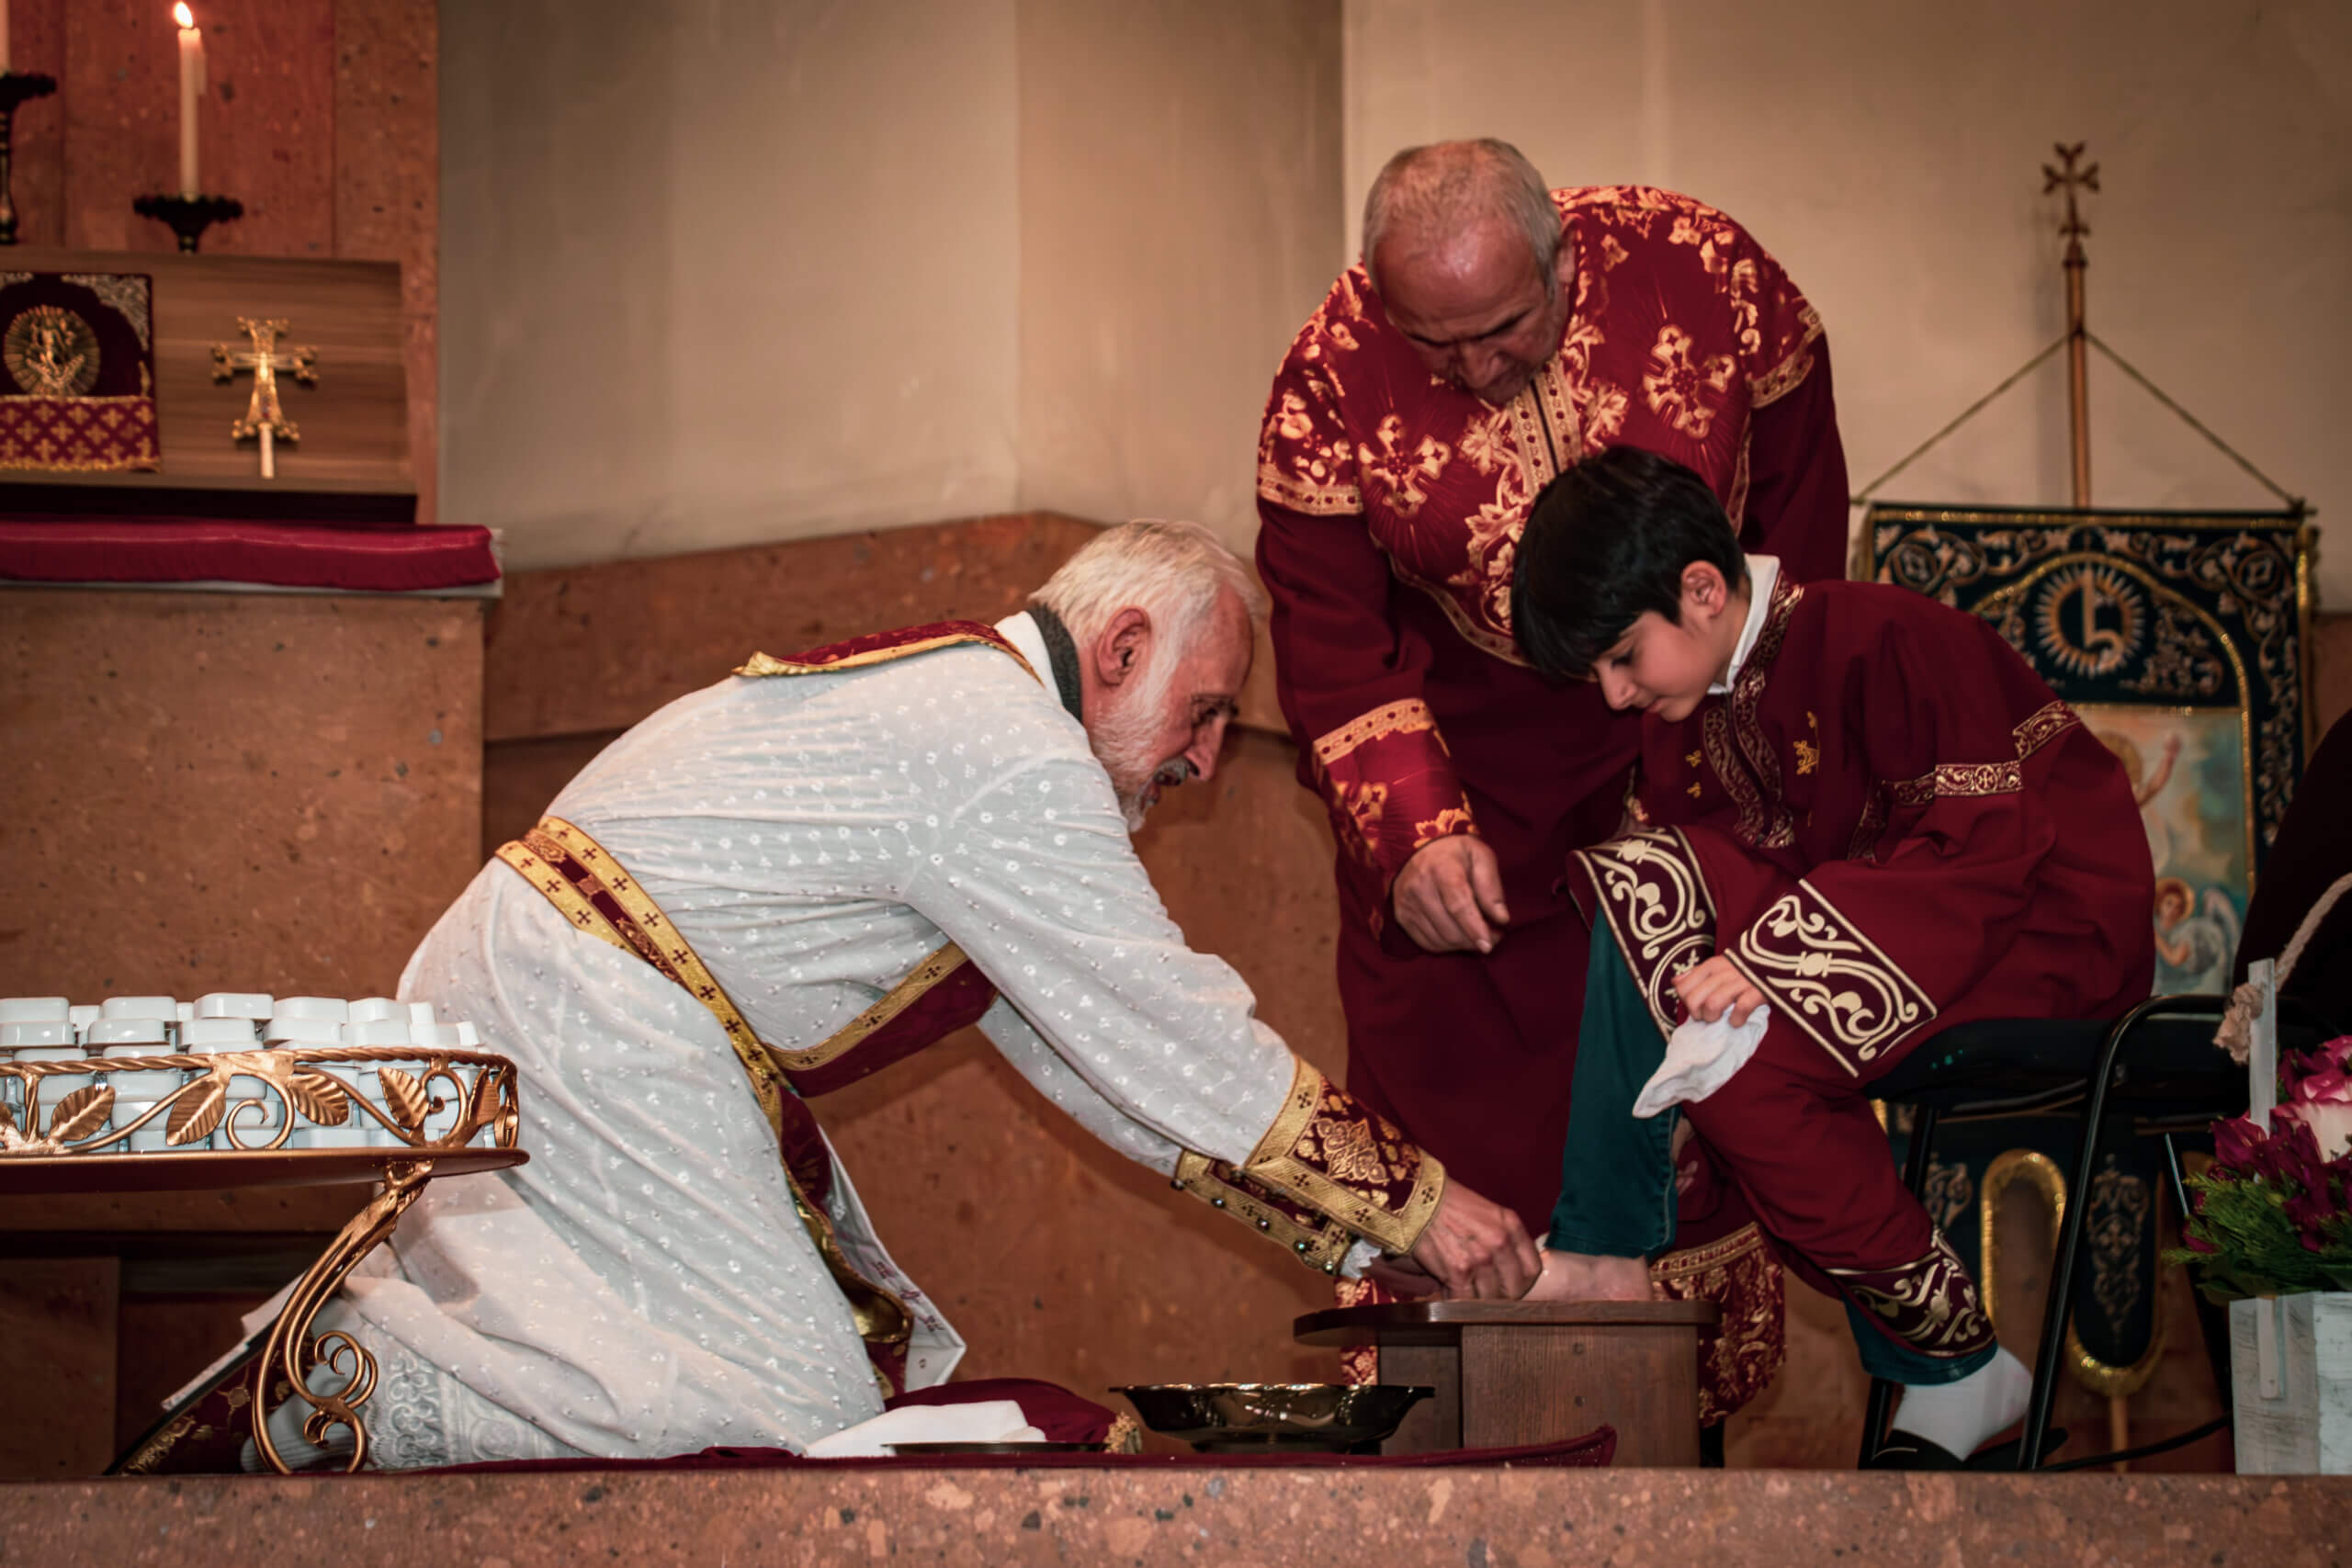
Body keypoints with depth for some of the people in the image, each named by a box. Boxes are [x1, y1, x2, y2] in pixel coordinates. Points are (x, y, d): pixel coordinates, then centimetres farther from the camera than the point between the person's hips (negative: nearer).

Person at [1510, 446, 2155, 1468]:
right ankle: (1604, 1257, -18)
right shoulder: (1684, 713, 10)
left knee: (1743, 1068, -30)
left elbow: (1990, 843, -24)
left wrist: (1768, 949, -30)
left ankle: (1954, 1368, -13)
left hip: (2048, 929, -8)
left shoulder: (1883, 640, -16)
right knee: (1634, 891, -15)